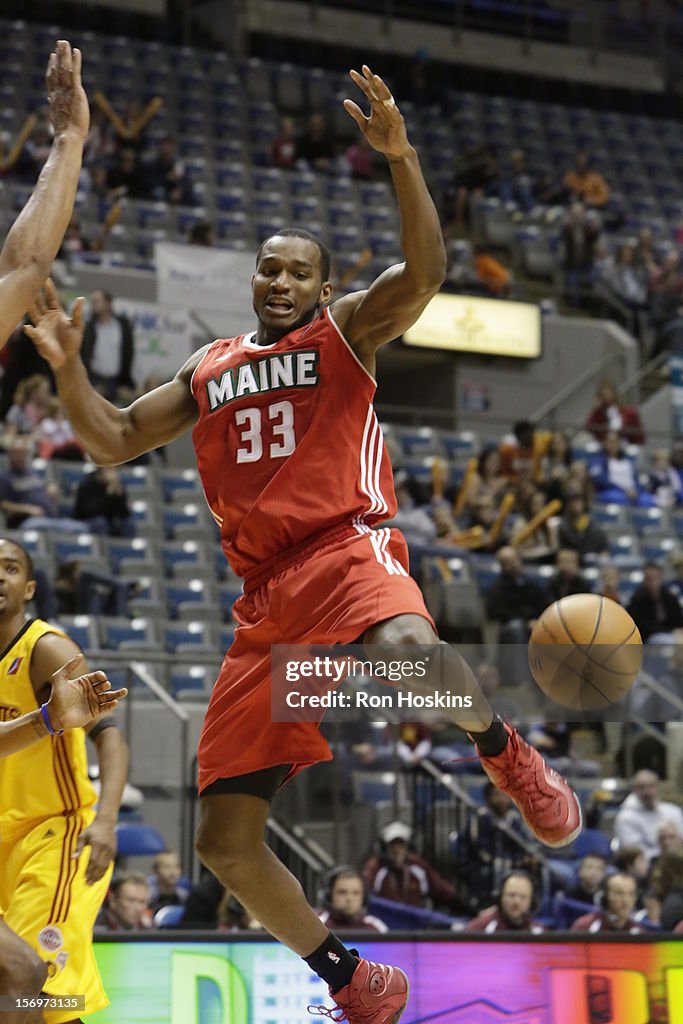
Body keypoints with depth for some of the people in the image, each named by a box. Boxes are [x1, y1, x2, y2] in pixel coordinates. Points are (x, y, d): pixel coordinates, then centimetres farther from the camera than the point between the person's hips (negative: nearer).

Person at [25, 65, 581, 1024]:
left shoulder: (345, 330, 7)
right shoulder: (208, 371, 22)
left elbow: (425, 271, -11)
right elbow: (112, 443, 23)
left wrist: (400, 157, -23)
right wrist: (68, 364, 6)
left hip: (346, 550, -5)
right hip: (263, 600, 5)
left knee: (410, 655, -44)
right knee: (225, 841, -1)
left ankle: (506, 752, -10)